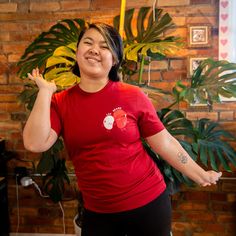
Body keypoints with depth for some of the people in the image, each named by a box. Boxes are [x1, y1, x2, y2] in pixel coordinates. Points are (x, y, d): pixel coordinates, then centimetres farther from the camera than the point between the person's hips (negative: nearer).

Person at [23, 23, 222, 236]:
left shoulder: (133, 96, -10)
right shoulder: (60, 102, -3)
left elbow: (165, 143, -3)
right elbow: (35, 144, -16)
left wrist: (200, 175, 1)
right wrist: (45, 91, -13)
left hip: (149, 202, -1)